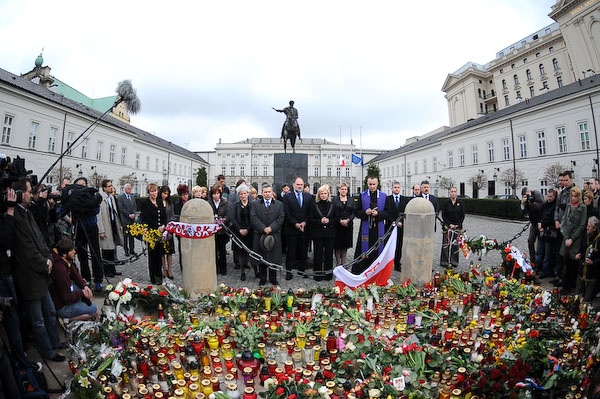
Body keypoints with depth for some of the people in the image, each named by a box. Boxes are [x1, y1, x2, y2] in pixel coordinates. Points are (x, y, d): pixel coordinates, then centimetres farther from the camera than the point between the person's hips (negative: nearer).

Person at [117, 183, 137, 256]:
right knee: (125, 236, 1)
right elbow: (121, 208, -11)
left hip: (132, 220, 5)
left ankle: (132, 250, 14)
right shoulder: (120, 197, -4)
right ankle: (126, 250, 9)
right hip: (125, 220, -5)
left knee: (132, 236, 8)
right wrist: (129, 215, -15)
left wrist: (133, 214, -5)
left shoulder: (132, 197, 15)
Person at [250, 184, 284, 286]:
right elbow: (253, 218, -5)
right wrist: (263, 228, -15)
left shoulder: (279, 204, 7)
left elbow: (280, 218, -1)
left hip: (274, 235, 0)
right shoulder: (255, 204, 6)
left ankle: (273, 279, 19)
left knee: (274, 258, 5)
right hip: (260, 235, 0)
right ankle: (262, 279, 19)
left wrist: (271, 228, -13)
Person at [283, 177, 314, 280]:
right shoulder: (287, 197, 1)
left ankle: (302, 269, 19)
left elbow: (311, 212, 5)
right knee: (291, 251, 2)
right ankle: (289, 271, 9)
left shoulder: (309, 197, 9)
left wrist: (305, 222, -8)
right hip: (291, 228, -2)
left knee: (303, 251, 9)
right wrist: (295, 223, -12)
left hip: (305, 228, 3)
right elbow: (286, 213, -5)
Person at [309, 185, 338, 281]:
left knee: (329, 253, 6)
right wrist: (320, 221, -14)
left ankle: (328, 272, 18)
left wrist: (329, 221, -10)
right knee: (318, 254, 2)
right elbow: (310, 220, 1)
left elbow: (337, 219, 7)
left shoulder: (332, 205, 5)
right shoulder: (315, 205, 2)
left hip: (330, 233, 1)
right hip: (318, 233, -1)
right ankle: (318, 273, 13)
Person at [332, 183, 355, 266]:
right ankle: (338, 263, 7)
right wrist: (340, 221, -15)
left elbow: (353, 212, 3)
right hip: (337, 225, -3)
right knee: (338, 244, 0)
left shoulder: (351, 200, 9)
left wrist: (348, 220, -12)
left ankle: (343, 262, 17)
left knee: (345, 244, 8)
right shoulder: (335, 200, 1)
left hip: (348, 225, 3)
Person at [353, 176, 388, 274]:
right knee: (364, 251, 1)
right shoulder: (362, 196, 5)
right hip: (365, 228, -1)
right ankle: (359, 272, 8)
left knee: (378, 251, 5)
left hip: (379, 228, 1)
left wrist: (378, 213, -15)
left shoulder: (383, 196, 5)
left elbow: (387, 212, 3)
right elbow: (357, 212, 4)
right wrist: (365, 212, -15)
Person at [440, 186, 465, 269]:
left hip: (457, 227, 2)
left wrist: (458, 225, -6)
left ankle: (454, 262, 15)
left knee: (455, 245, 5)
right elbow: (443, 215, -2)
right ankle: (445, 262, 4)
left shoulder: (460, 203, 3)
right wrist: (449, 224, -10)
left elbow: (463, 216, 5)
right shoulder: (446, 203, -2)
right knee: (446, 245, -3)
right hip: (447, 227, -2)